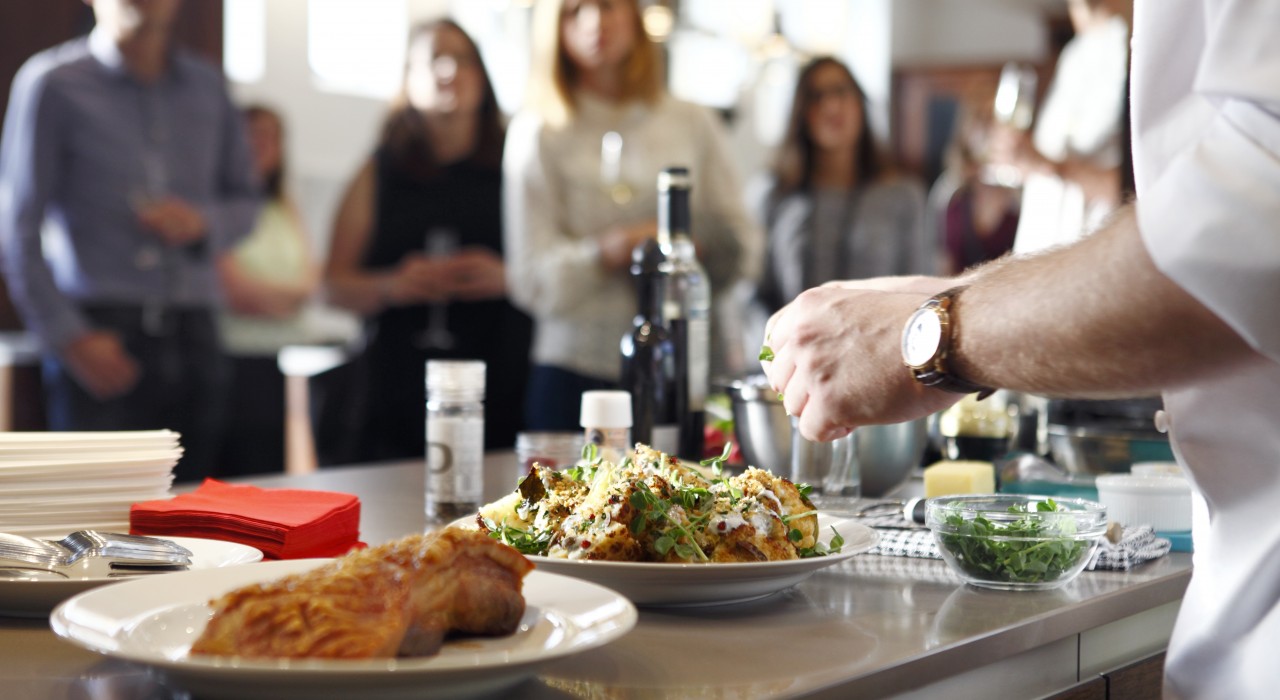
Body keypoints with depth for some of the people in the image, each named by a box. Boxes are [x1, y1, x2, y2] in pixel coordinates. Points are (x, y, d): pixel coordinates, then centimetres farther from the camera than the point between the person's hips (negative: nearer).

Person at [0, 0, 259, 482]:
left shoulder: (208, 87, 13)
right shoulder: (52, 83, 0)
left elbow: (245, 200, 21)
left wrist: (203, 222, -3)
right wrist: (68, 337, -9)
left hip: (193, 335, 4)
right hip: (98, 343, -4)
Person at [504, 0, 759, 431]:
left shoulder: (693, 124, 14)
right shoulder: (537, 133, 7)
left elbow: (744, 257, 10)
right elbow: (531, 281, -1)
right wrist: (606, 254, -18)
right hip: (577, 376, -2)